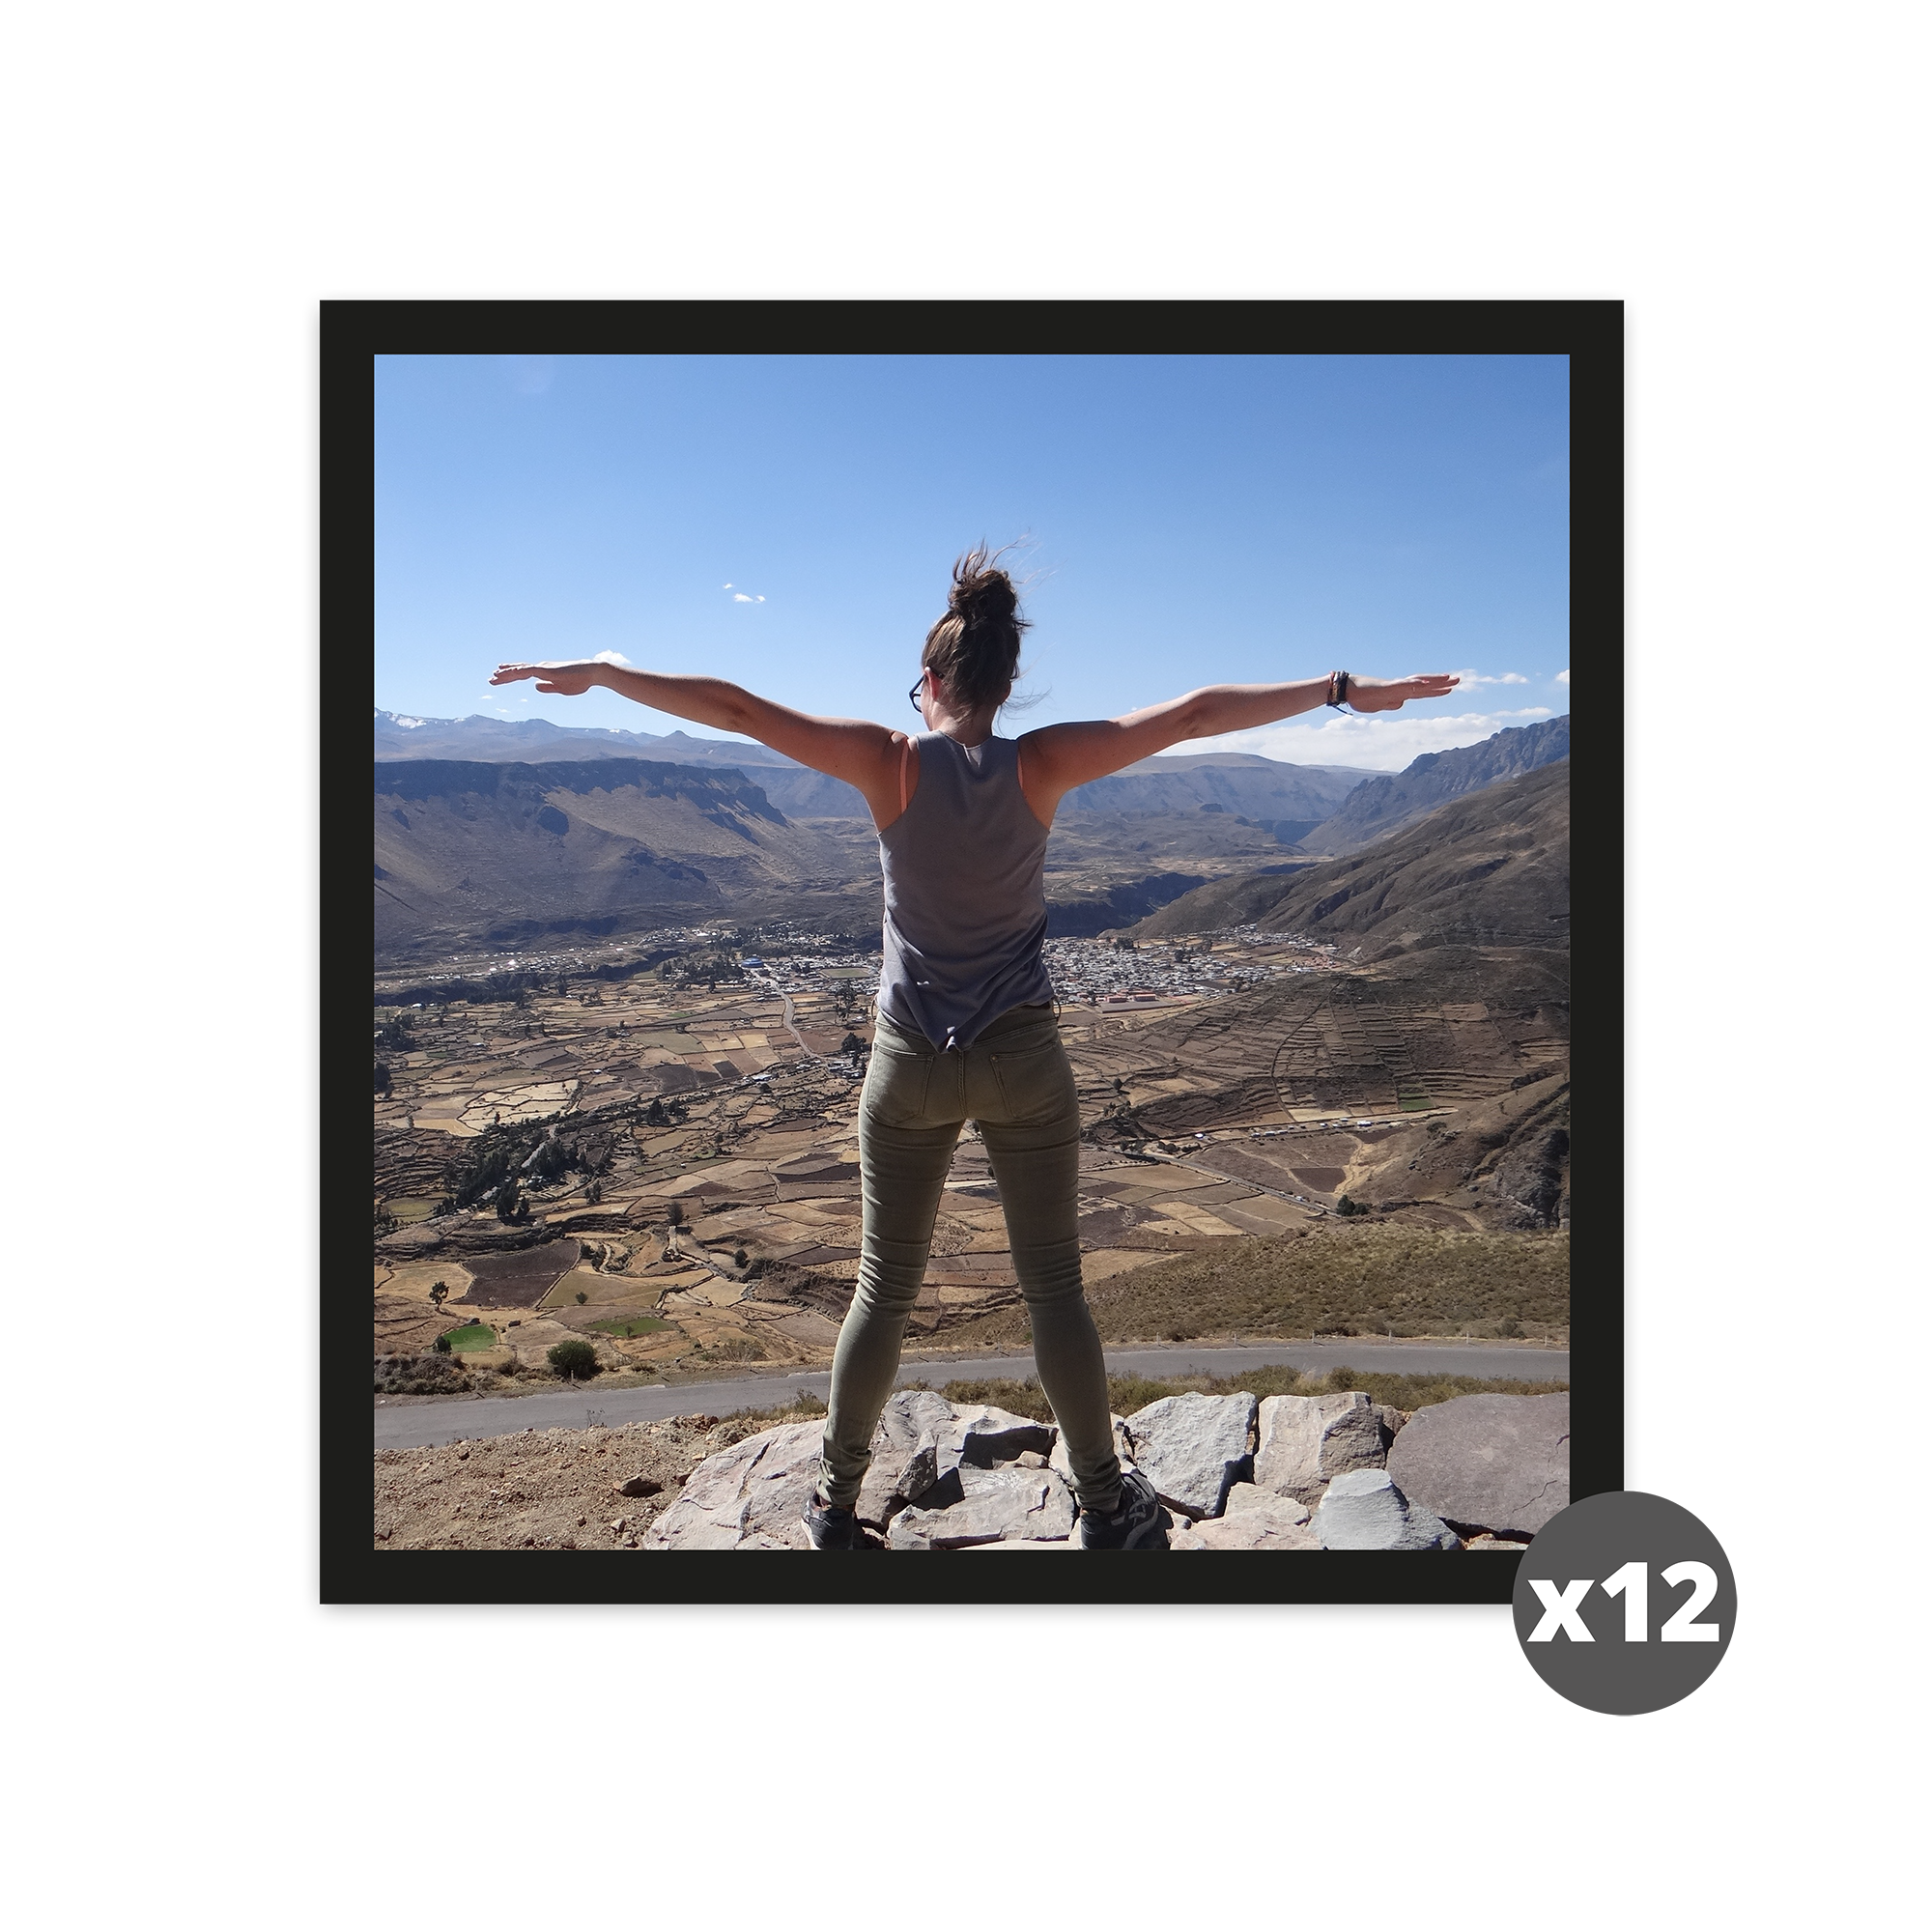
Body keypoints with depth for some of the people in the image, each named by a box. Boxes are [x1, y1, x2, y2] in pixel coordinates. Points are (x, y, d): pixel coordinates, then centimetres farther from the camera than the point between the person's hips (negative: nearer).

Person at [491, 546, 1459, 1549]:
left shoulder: (891, 763, -9)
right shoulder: (1040, 765, -8)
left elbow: (733, 706, -8)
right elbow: (1193, 713, -6)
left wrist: (595, 672, 1)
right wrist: (1344, 689, 1)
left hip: (910, 1061, 1)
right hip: (1022, 1059, 0)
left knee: (885, 1288, 15)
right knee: (1053, 1286, 12)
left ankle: (836, 1501, 29)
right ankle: (1104, 1505, 25)